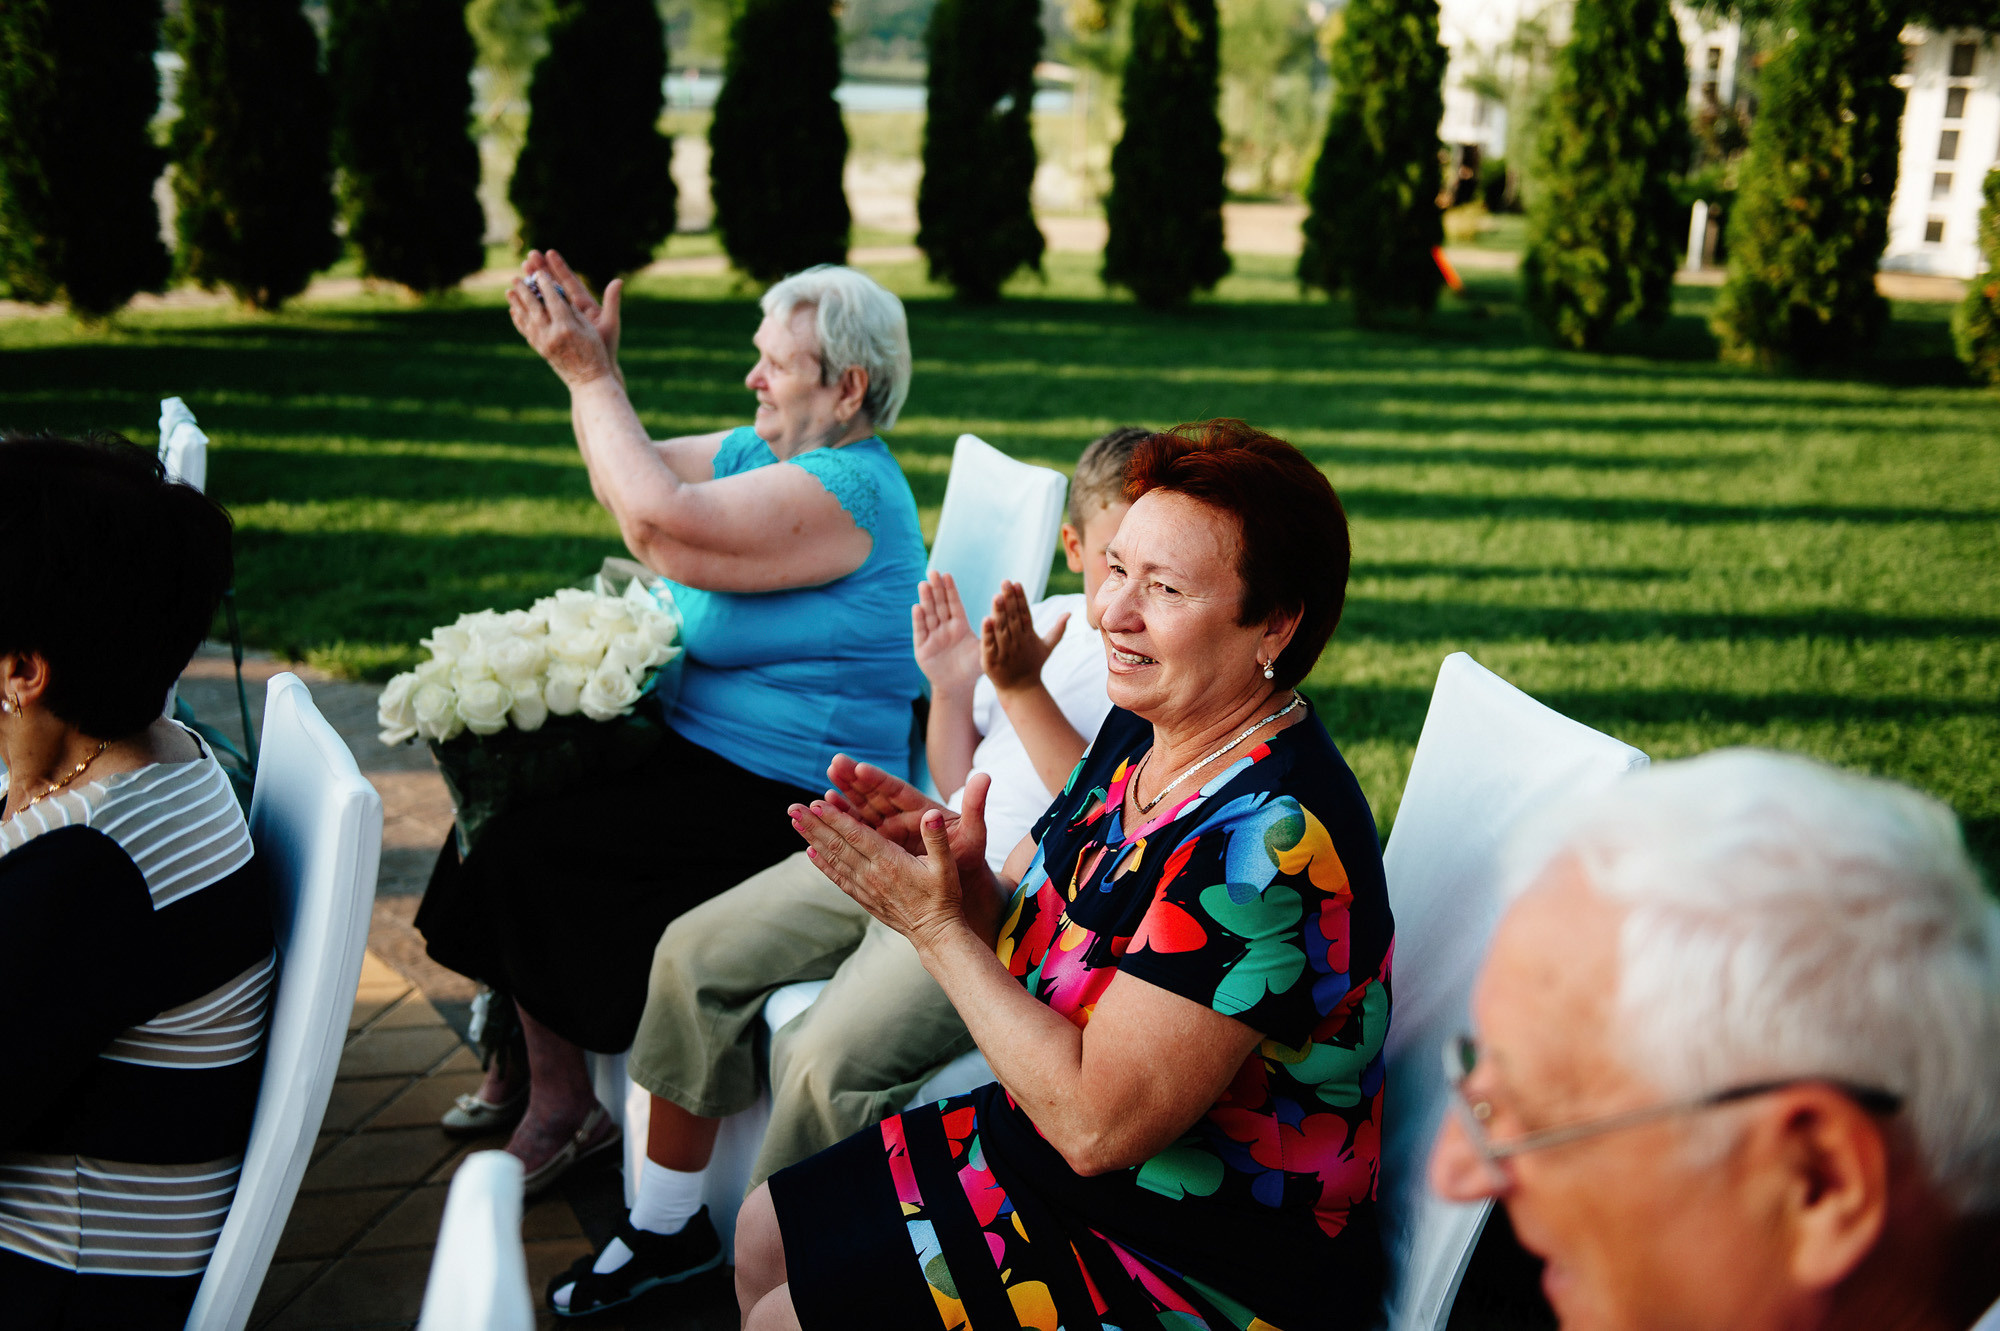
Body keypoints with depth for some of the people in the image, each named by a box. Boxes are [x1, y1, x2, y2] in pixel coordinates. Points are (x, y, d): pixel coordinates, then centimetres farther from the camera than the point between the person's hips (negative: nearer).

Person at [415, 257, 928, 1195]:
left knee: (522, 835, -15)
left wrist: (589, 376, -19)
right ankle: (520, 1048, 15)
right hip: (699, 745, 10)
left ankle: (559, 1099, 3)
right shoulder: (766, 449, 10)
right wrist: (591, 363, 1)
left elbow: (660, 527, -29)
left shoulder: (847, 488, -21)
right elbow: (634, 479, 17)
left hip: (781, 802, -10)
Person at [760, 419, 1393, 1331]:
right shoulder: (1142, 729, -2)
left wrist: (937, 922, -23)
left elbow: (1097, 1123, -30)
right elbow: (1023, 933, 6)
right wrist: (963, 875, -17)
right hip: (1046, 1137, 9)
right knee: (764, 1236, 16)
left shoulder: (1272, 840, -31)